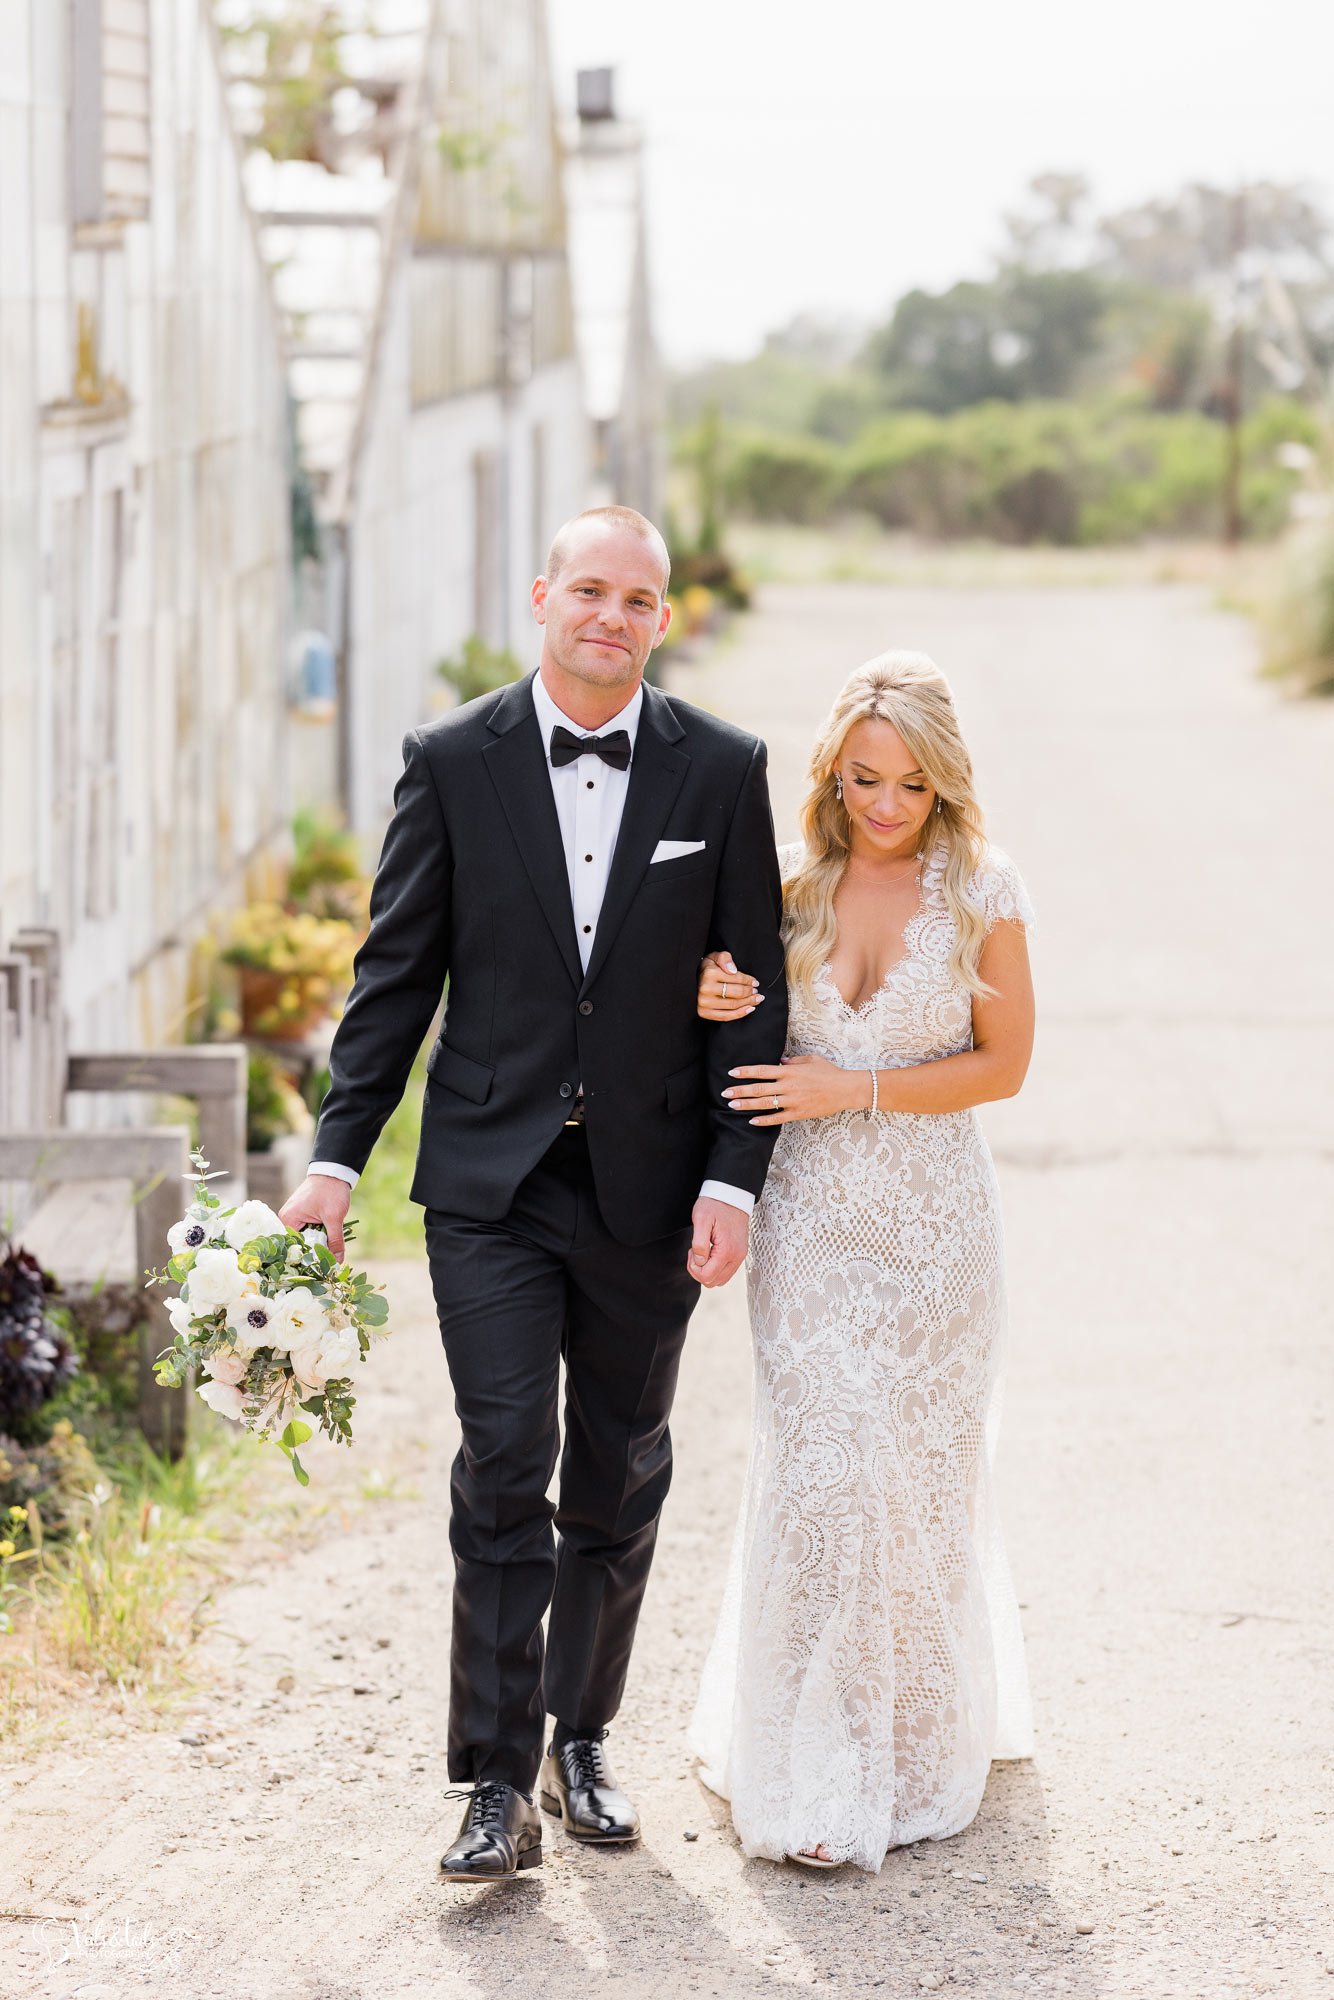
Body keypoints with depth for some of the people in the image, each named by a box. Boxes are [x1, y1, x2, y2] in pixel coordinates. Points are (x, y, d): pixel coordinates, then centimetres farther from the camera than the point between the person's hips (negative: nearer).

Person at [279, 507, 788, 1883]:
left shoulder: (721, 772, 0)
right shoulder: (452, 763, -1)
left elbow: (752, 991, 1)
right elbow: (397, 974, 2)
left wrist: (734, 1177, -6)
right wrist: (337, 1155, -3)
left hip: (647, 1189, 2)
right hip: (491, 1182, -1)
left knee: (620, 1482, 11)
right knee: (505, 1461, -9)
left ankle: (580, 1740, 28)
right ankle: (497, 1784, -5)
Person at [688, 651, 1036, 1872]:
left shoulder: (982, 890, -5)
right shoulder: (792, 886, 2)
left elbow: (1003, 1063, -3)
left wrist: (857, 1089, -13)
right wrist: (717, 1010, -9)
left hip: (933, 1216, -1)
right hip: (811, 1212, 1)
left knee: (922, 1474, 7)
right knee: (816, 1472, -6)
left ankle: (921, 1746, 27)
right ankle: (817, 1770, 2)